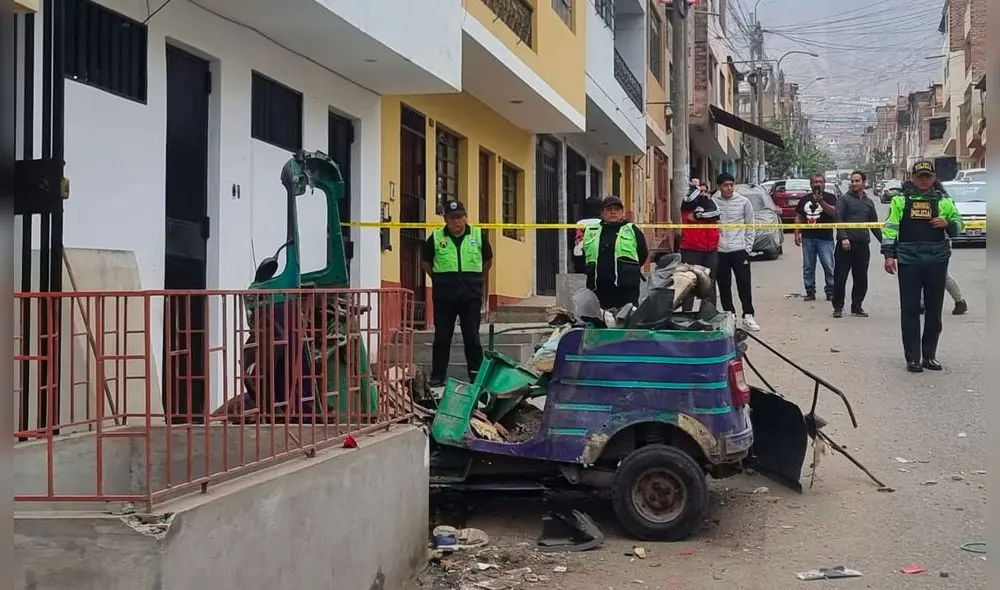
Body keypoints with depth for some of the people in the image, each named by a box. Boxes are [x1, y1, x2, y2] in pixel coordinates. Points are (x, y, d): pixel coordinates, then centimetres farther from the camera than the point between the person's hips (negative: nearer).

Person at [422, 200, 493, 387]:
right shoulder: (436, 238, 2)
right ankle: (437, 376, 11)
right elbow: (425, 262, 15)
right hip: (443, 297, 0)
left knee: (472, 337, 6)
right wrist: (438, 279, 9)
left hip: (471, 296, 0)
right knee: (442, 338, 4)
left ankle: (477, 375, 12)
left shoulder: (478, 235, 4)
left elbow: (488, 260, 17)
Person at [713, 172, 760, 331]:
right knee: (724, 286, 7)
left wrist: (748, 248, -1)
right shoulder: (713, 202, 0)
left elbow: (750, 227, 4)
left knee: (744, 284, -3)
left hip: (739, 250, -1)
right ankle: (729, 315, 17)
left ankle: (748, 316, 3)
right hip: (719, 251, 1)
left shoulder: (744, 202, 0)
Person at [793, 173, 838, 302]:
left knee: (828, 266, -6)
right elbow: (798, 217, 18)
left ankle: (830, 291, 0)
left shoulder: (830, 197, 4)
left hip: (825, 238, -4)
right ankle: (810, 292, 12)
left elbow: (833, 212, -12)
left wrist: (821, 201, -21)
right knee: (808, 267, 5)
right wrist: (797, 233, 8)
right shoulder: (805, 199, 16)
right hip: (808, 238, 4)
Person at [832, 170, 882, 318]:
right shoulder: (844, 199, 1)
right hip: (846, 244, -5)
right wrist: (843, 237, -22)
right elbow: (838, 219, -9)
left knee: (861, 279, 7)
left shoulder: (869, 202, 17)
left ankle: (857, 307, 16)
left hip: (863, 245, 5)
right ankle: (838, 307, 3)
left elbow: (874, 225, 22)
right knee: (840, 277, -4)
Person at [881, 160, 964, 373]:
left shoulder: (944, 201, 11)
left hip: (937, 261, 2)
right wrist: (888, 254, -8)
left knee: (934, 309, 7)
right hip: (908, 261, -2)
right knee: (910, 309, -1)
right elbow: (890, 227, 2)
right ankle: (912, 357, 5)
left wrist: (948, 223, -7)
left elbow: (958, 226, 16)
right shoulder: (900, 200, 6)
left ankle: (929, 355, 18)